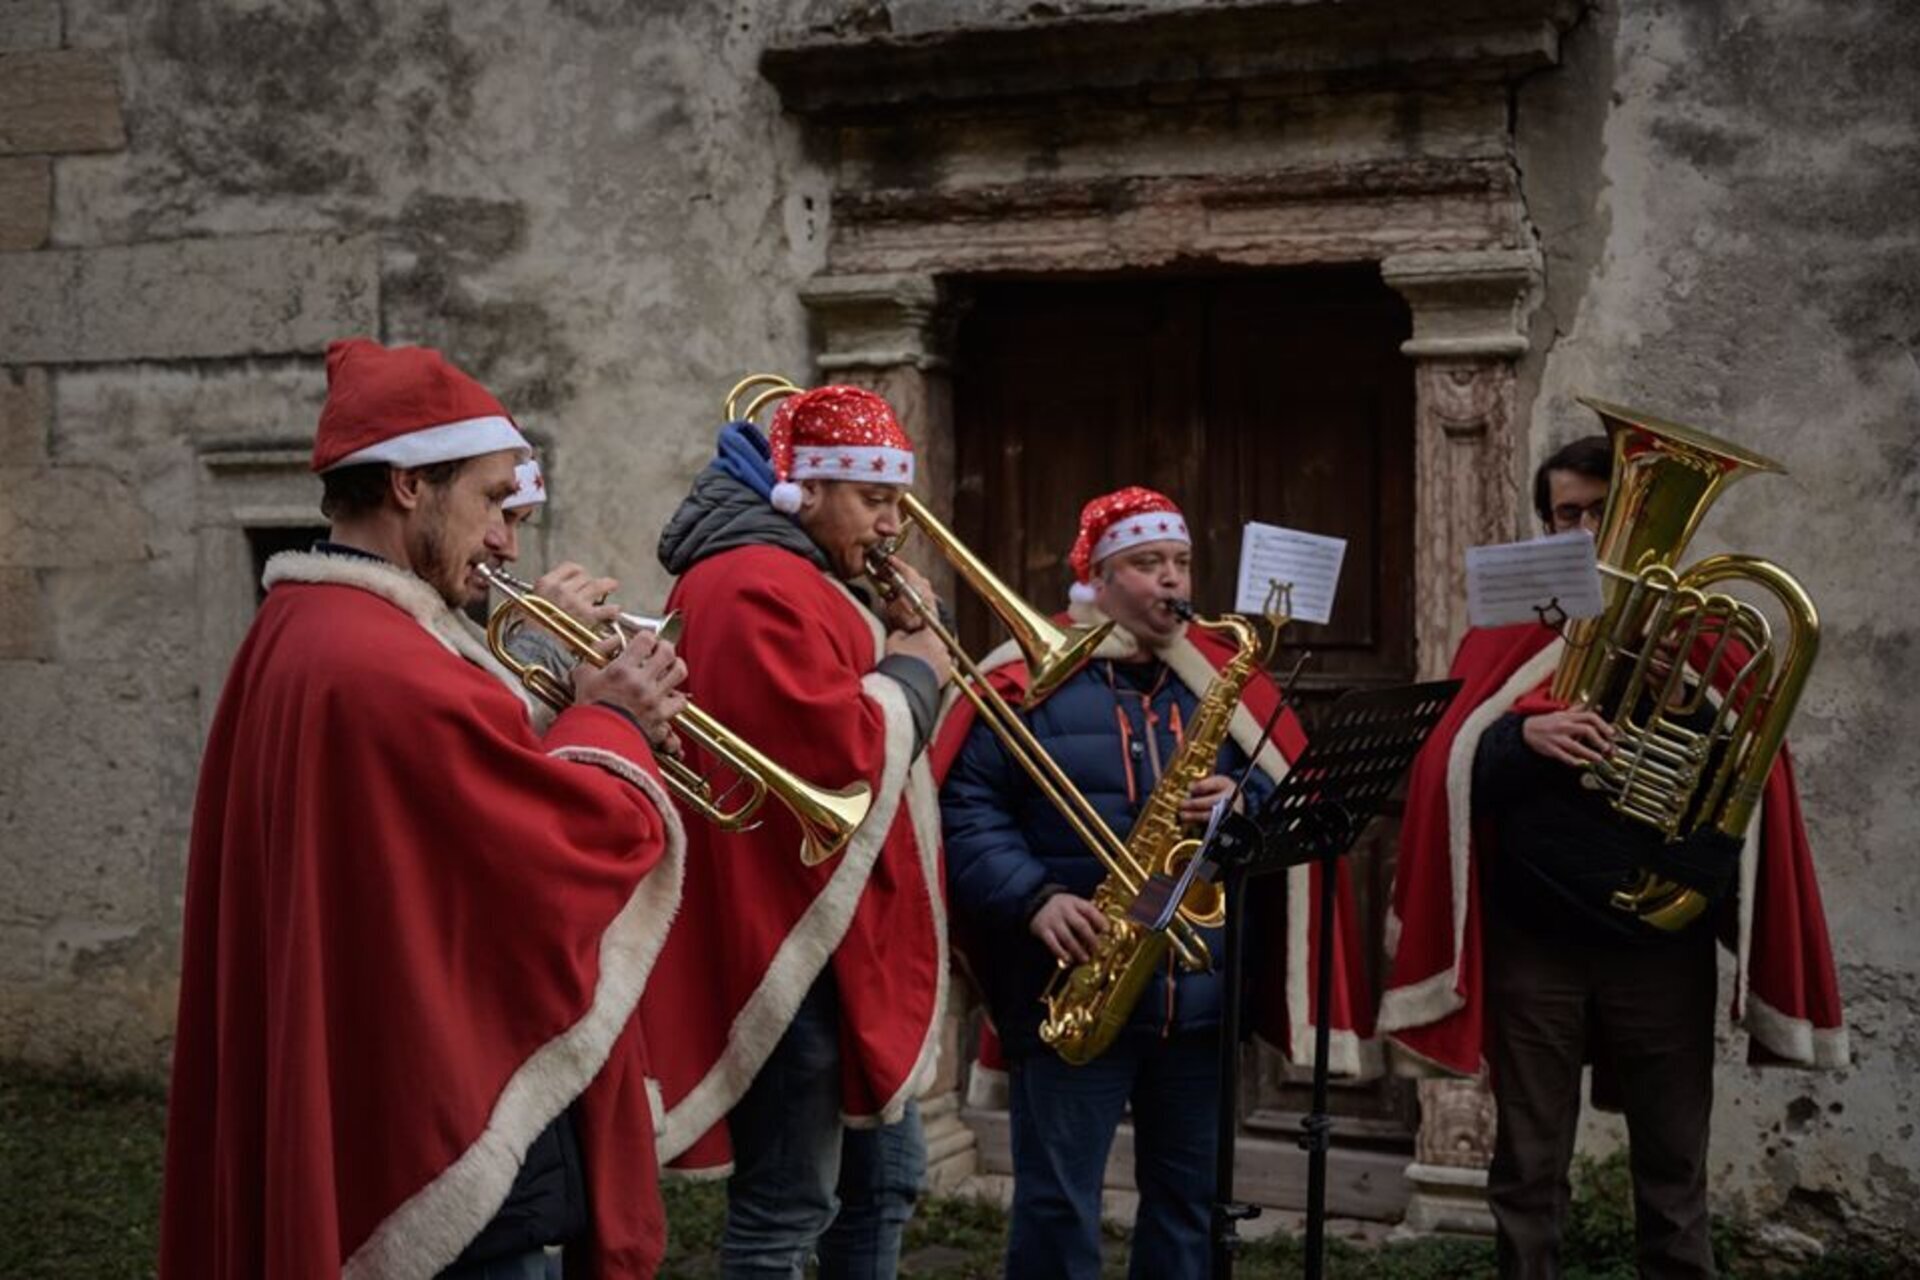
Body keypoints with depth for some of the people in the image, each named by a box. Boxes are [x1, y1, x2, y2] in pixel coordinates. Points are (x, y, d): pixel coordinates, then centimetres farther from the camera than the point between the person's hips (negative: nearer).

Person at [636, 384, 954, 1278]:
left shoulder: (802, 578, 17)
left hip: (850, 938, 11)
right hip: (799, 942, -11)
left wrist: (890, 631, 6)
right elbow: (836, 750, -27)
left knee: (885, 1179, 20)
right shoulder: (756, 587, -17)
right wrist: (913, 671, -10)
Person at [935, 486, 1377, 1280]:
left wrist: (1245, 803, -12)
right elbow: (965, 807, -8)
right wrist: (1036, 899, -20)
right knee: (1056, 1205, 1)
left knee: (1189, 1199, 13)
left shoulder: (1224, 678, 11)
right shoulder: (1030, 679, -2)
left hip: (1202, 996, 4)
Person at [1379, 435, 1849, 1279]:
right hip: (1534, 943, 0)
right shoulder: (1508, 635, 5)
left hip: (1666, 943, 0)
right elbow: (1450, 770, -6)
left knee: (1675, 1171, 9)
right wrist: (1524, 735, -25)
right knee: (1527, 1171, 8)